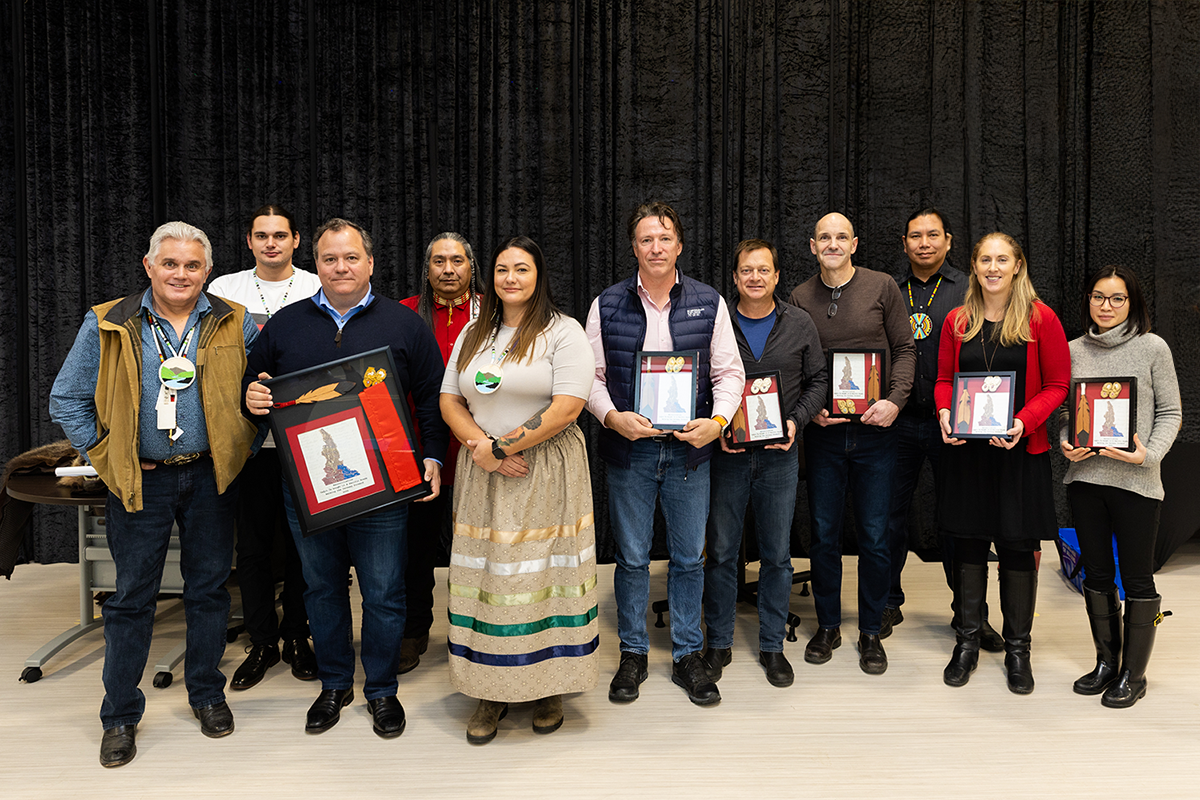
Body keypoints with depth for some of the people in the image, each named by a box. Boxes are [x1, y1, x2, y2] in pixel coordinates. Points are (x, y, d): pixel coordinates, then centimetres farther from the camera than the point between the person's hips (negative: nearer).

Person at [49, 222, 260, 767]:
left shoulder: (234, 325, 2)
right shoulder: (107, 326, -1)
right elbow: (67, 399, 3)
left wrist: (240, 447, 0)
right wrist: (106, 456, -2)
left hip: (210, 477, 1)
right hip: (141, 479, -1)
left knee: (209, 589, 11)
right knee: (132, 598, 6)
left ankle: (206, 693, 29)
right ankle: (120, 716, 21)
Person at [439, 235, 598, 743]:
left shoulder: (563, 333, -4)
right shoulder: (473, 335, 14)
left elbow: (566, 408, -14)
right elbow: (450, 401, 11)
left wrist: (502, 447, -13)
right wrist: (479, 446, -8)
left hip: (547, 473, -4)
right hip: (482, 475, 5)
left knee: (545, 576, 1)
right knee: (486, 577, 6)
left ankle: (550, 687, 18)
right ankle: (493, 692, 18)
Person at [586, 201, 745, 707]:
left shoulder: (709, 303, 3)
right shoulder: (607, 305, 3)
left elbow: (729, 372, 3)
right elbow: (590, 375, 3)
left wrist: (717, 421, -13)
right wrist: (612, 417, -13)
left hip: (689, 450, 1)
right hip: (629, 451, 0)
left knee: (689, 557, 10)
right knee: (631, 557, 9)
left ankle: (688, 656, 26)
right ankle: (633, 655, 26)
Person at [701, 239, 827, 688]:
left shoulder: (799, 324, 4)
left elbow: (817, 380, 8)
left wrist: (796, 421, -8)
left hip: (780, 455, 1)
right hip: (727, 452, -1)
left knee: (777, 553, 9)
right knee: (721, 551, 6)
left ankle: (772, 646, 24)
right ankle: (719, 643, 22)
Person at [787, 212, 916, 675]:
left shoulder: (882, 287, 2)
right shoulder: (800, 298, 6)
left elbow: (904, 349, 3)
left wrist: (894, 400, -11)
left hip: (875, 429, -1)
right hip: (822, 430, 1)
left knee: (874, 536, 4)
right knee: (824, 534, 8)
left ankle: (870, 632, 21)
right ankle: (827, 627, 25)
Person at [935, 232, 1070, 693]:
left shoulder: (1040, 319, -2)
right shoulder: (958, 321, 7)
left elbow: (1057, 385, -2)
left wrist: (1024, 421, -18)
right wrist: (945, 413, -9)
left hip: (1021, 450, -2)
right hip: (966, 449, 2)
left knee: (1018, 547, 4)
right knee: (968, 543, 8)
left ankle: (1017, 648, 20)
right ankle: (967, 642, 22)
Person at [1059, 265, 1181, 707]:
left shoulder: (1153, 347, -1)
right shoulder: (1073, 350, 7)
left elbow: (1171, 412, 0)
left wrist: (1149, 454, -14)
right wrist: (1066, 445, -6)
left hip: (1136, 481, -3)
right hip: (1084, 476, 3)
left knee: (1137, 579, 5)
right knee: (1096, 574, 12)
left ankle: (1133, 674, 19)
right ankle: (1106, 662, 28)